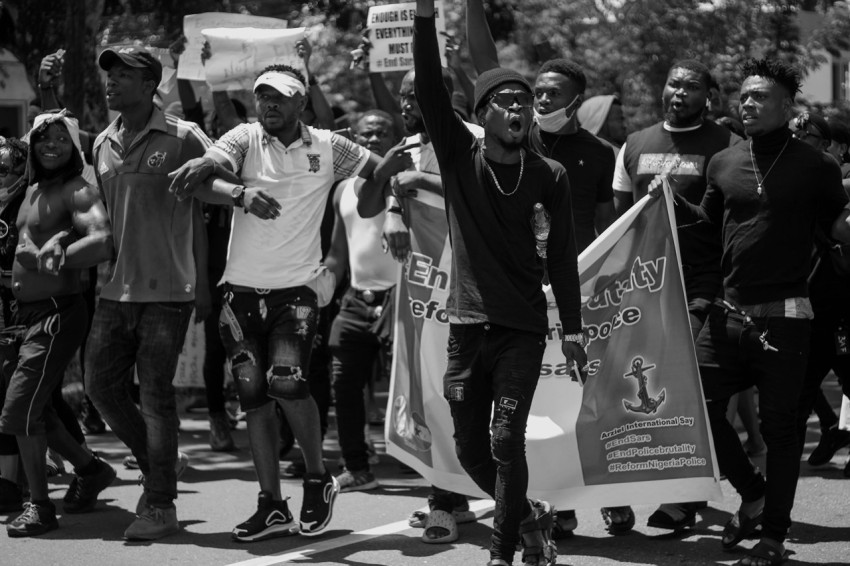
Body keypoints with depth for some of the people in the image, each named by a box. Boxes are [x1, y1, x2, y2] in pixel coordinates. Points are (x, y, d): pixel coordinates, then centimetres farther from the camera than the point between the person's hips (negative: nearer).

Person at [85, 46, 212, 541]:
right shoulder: (103, 145, 12)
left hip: (167, 287, -6)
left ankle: (160, 507, 3)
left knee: (156, 393, -5)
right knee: (101, 384, 6)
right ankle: (160, 469, 26)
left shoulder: (183, 139, -7)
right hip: (116, 287, 6)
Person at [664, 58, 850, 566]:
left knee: (780, 426, 2)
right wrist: (670, 198, 4)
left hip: (784, 317, -4)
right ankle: (754, 494, 27)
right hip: (729, 312, 5)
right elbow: (707, 220, 21)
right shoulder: (724, 163, 9)